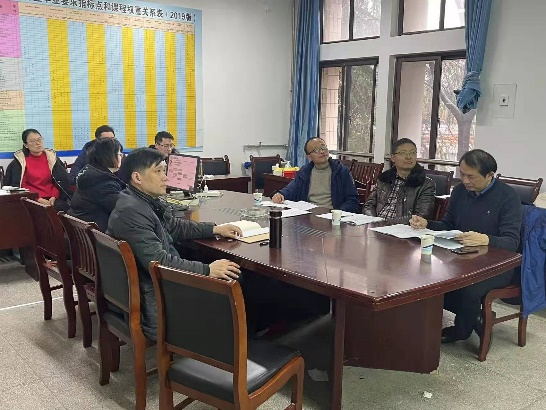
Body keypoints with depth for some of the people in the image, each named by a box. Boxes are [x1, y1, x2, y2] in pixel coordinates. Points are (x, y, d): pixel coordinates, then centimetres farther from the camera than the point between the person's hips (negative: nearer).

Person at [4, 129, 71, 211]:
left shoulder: (51, 157, 13)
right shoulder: (20, 161, 7)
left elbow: (60, 180, 9)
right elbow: (21, 185, 0)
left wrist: (54, 197, -9)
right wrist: (38, 199, -14)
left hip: (52, 198, 2)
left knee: (62, 206, -30)